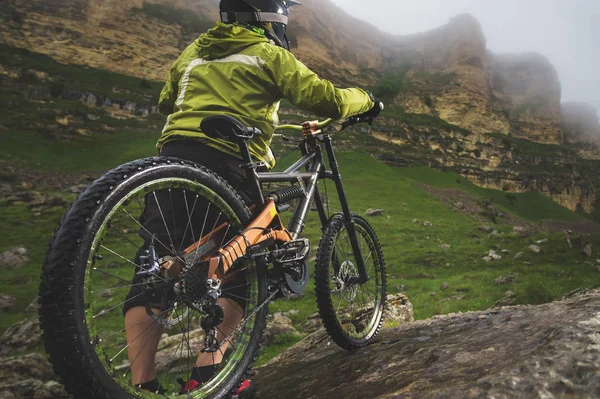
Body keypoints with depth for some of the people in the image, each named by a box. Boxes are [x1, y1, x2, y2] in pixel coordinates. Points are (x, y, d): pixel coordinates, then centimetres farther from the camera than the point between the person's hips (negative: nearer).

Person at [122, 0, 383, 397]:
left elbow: (166, 102, 37)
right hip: (226, 163, -5)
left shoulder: (194, 52, 27)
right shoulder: (269, 54, 10)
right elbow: (325, 98, 1)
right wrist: (366, 99, 20)